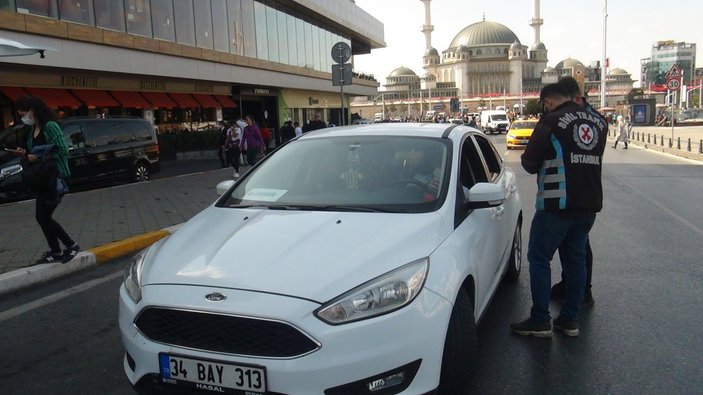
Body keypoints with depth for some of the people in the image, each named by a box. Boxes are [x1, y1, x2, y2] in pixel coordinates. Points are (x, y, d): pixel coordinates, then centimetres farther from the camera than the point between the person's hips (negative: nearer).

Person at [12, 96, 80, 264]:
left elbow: (63, 150, -20)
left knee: (44, 217, -6)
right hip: (41, 180, 9)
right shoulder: (33, 129, 12)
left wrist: (39, 157, -18)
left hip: (53, 178, -9)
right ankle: (55, 251, 20)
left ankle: (72, 245, 7)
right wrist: (25, 153, 3)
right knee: (41, 217, 9)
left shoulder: (50, 126, -13)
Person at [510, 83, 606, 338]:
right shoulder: (598, 122, 9)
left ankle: (540, 321, 6)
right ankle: (570, 319, 21)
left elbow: (529, 163, -9)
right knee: (576, 260, 14)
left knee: (539, 260, 3)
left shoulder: (552, 121, -11)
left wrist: (545, 162, 11)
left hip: (557, 204, -7)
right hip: (589, 204, 7)